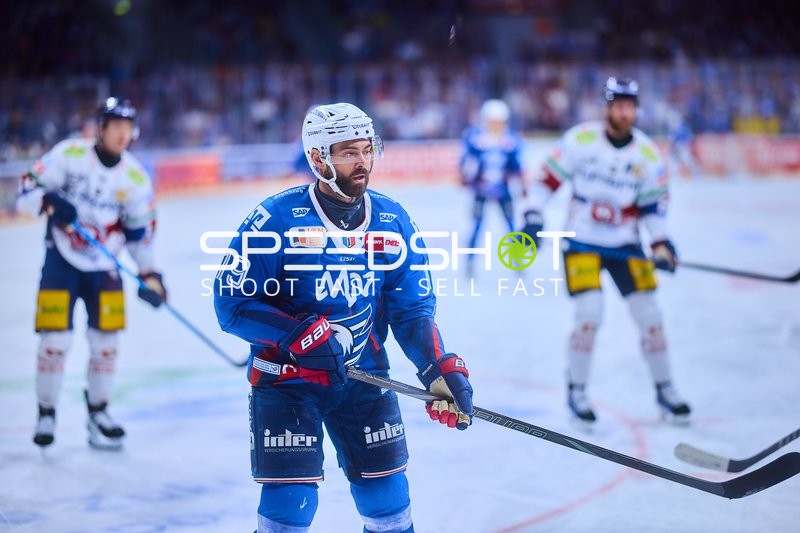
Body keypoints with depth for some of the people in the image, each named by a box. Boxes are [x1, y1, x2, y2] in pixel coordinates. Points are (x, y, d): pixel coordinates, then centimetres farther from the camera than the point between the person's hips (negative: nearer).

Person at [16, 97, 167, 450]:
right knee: (55, 340, -6)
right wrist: (49, 202, -30)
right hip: (61, 261, -3)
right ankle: (46, 414, 10)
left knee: (106, 342, 3)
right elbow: (26, 191, -9)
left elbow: (140, 231, 6)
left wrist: (149, 273, 1)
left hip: (104, 267, 3)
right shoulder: (68, 154, -11)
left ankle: (98, 411, 20)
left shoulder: (135, 178, -2)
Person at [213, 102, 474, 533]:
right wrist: (299, 334, -27)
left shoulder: (392, 221, 0)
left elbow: (412, 309, 3)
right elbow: (232, 304, -15)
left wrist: (441, 369, -12)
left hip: (363, 376, 4)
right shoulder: (276, 219, -15)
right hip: (285, 379, -4)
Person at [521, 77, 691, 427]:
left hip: (625, 244, 3)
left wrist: (660, 244, -6)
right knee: (590, 313, -16)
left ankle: (665, 390, 19)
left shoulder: (647, 154, -3)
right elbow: (549, 176, -4)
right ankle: (576, 391, 2)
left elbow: (653, 204, 3)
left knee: (649, 315, 1)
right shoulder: (579, 139, -10)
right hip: (581, 241, -3)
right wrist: (533, 216, -12)